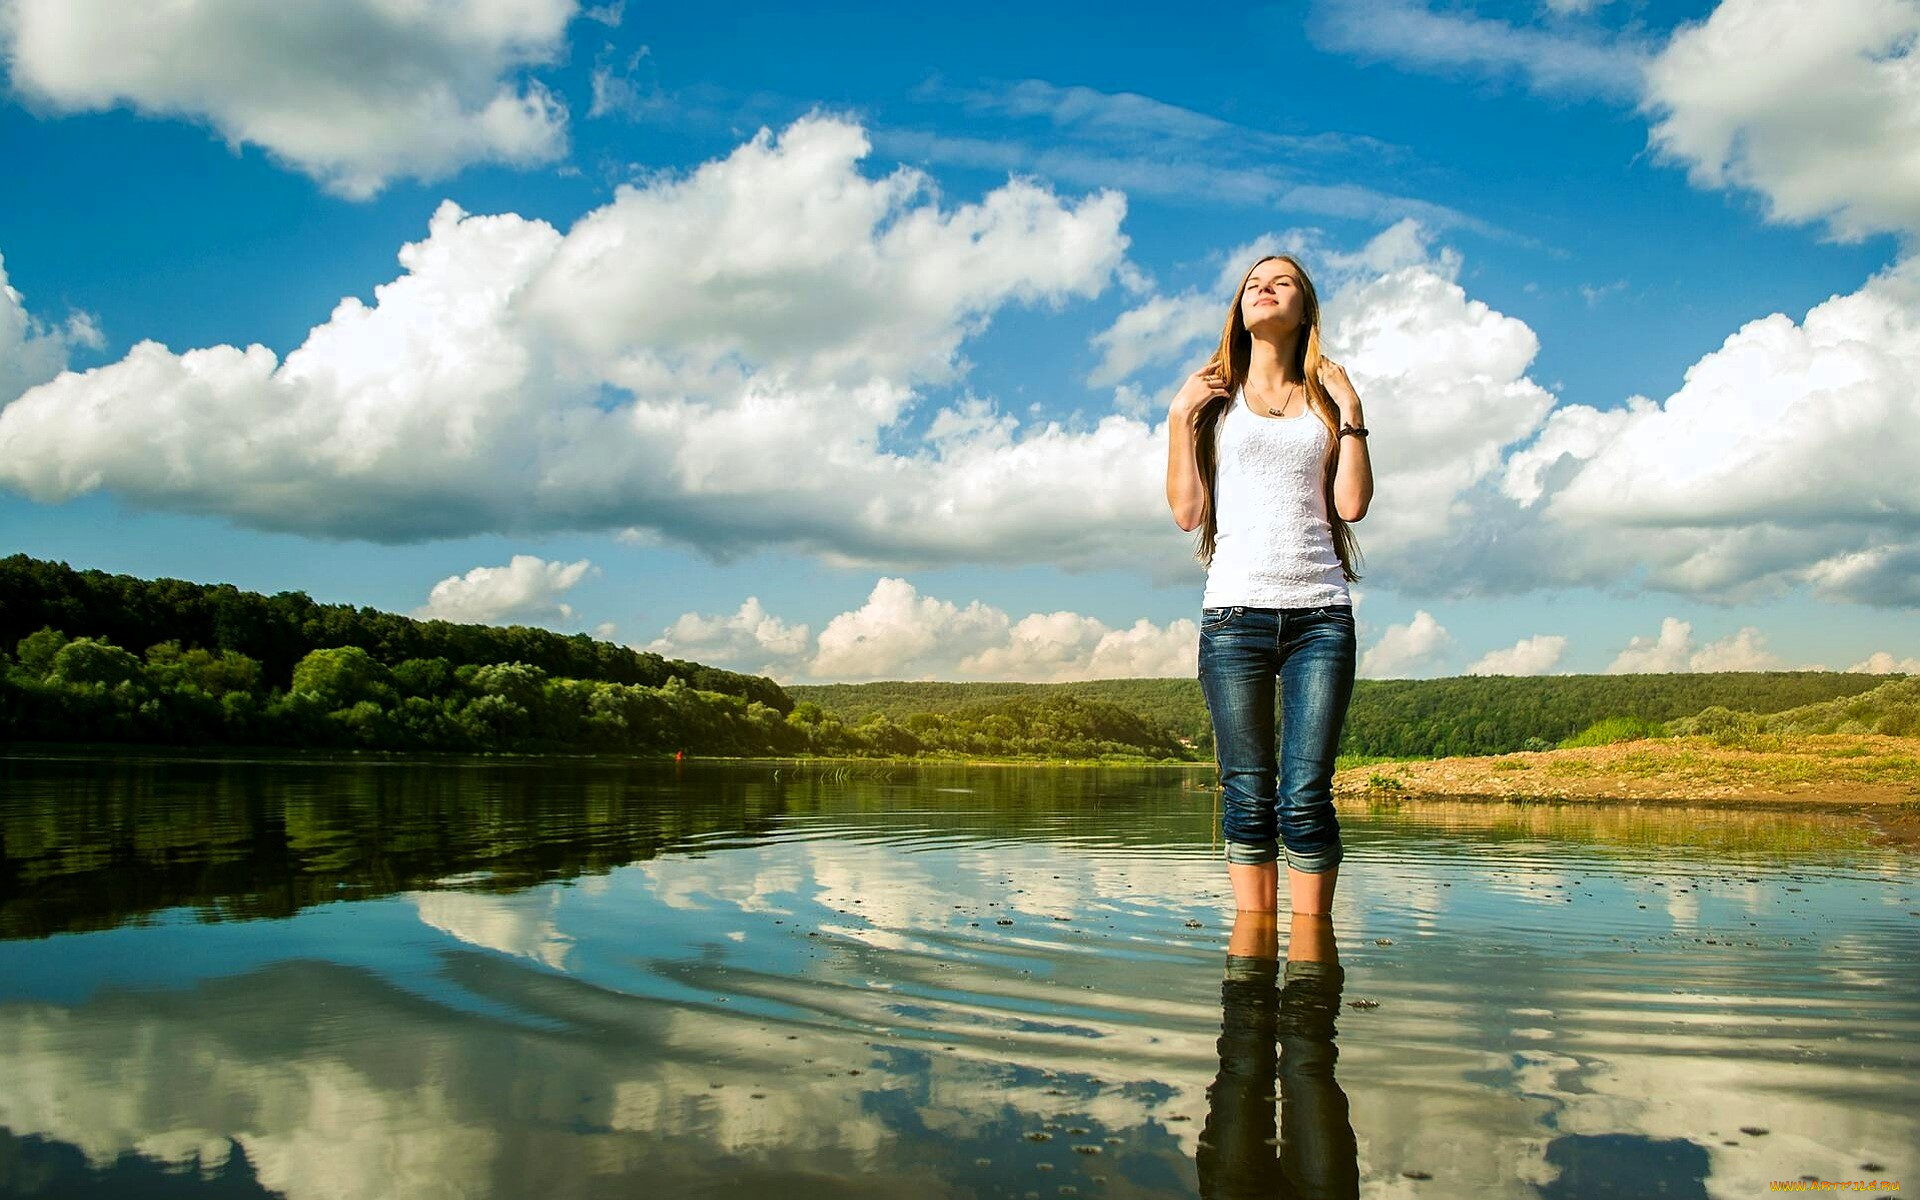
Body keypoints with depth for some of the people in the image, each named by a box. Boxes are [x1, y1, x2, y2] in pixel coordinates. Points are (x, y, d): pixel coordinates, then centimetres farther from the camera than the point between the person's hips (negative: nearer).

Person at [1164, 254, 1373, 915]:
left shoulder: (1326, 399, 16)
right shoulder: (1214, 398, 13)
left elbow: (1352, 504, 5)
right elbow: (1187, 511, 4)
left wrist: (1350, 409, 5)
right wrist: (1180, 415, 1)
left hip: (1320, 612, 1)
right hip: (1235, 609, 0)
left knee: (1305, 796, -7)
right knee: (1248, 795, -1)